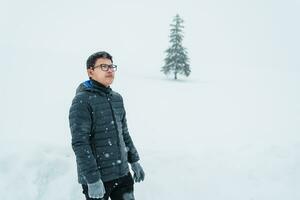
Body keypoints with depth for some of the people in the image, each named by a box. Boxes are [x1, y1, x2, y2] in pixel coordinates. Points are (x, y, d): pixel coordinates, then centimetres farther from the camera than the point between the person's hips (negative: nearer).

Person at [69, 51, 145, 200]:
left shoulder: (117, 98, 9)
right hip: (98, 178, -6)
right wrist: (92, 180, -20)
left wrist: (134, 161, 16)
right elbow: (80, 143, -18)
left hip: (122, 174, 6)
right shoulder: (82, 101, -13)